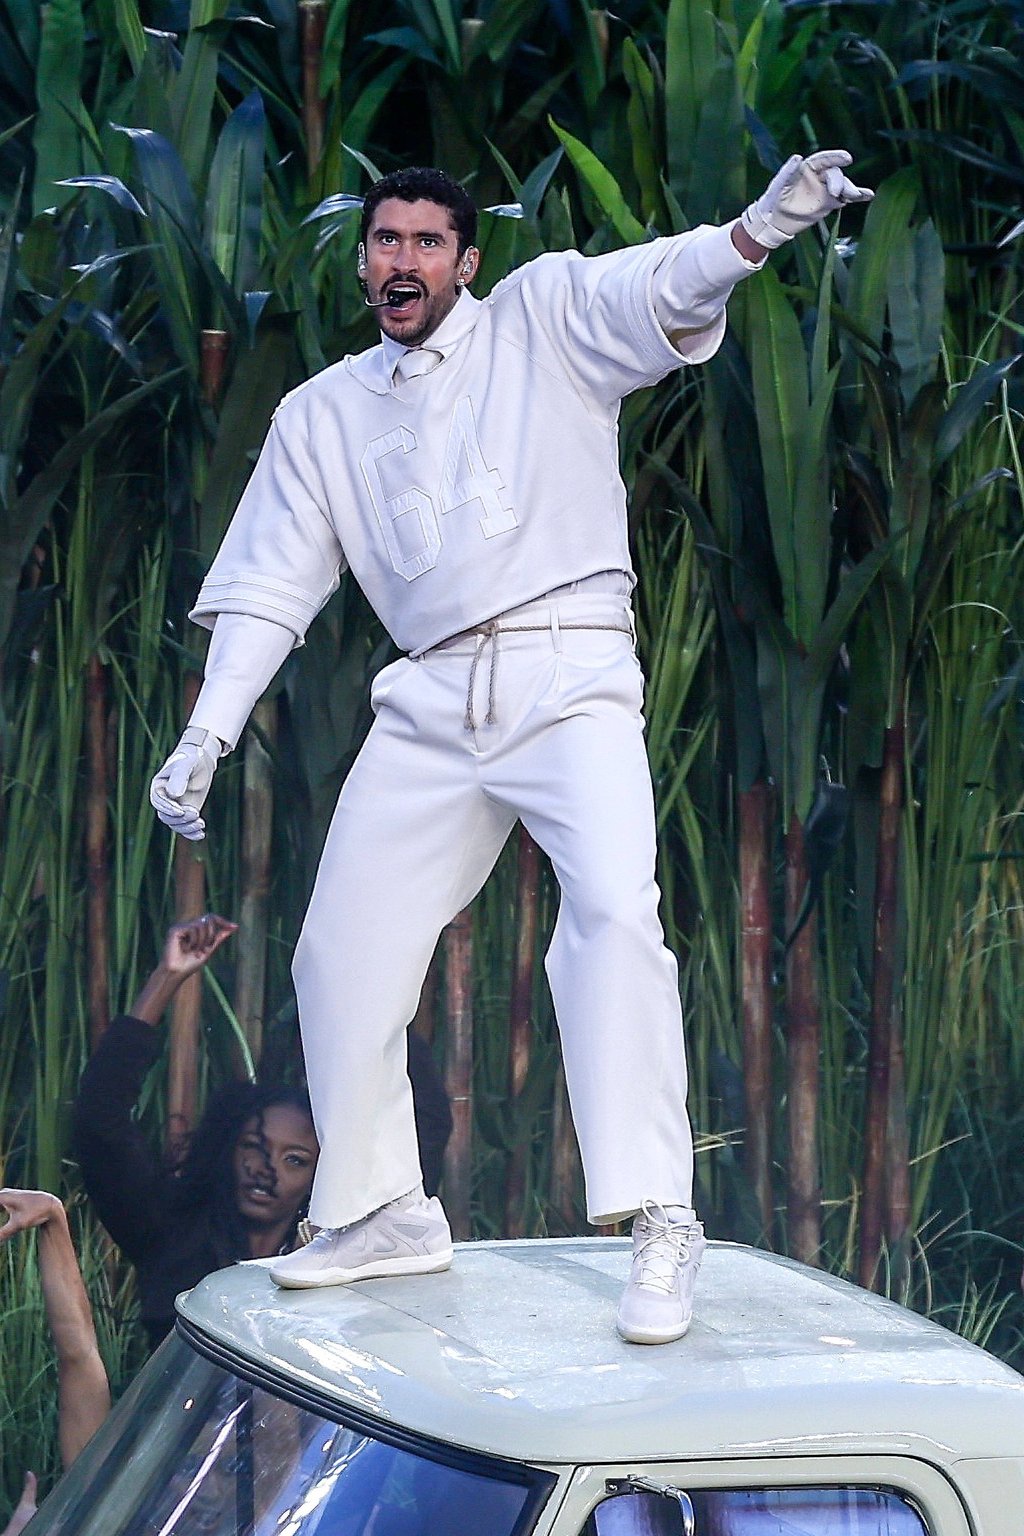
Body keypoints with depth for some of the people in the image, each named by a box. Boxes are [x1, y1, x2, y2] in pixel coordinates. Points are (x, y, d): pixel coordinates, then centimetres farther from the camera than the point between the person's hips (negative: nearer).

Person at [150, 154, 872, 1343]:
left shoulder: (543, 316, 7)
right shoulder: (323, 414, 17)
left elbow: (664, 288, -11)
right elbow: (270, 584, 16)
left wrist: (761, 227, -32)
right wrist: (207, 734, 4)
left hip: (568, 675, -5)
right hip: (429, 700, 5)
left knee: (613, 907, -25)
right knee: (342, 956, 4)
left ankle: (660, 1222, -25)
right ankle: (380, 1211, 21)